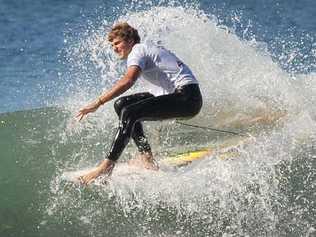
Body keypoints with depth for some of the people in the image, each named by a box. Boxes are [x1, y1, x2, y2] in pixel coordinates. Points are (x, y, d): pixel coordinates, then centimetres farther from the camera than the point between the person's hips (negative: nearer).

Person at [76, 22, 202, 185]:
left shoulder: (138, 51, -7)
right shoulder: (148, 49, 22)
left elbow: (128, 81, -25)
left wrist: (98, 103, -27)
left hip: (188, 97, -10)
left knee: (129, 113, -24)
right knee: (122, 104, 11)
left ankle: (106, 167, -28)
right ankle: (146, 156, 5)